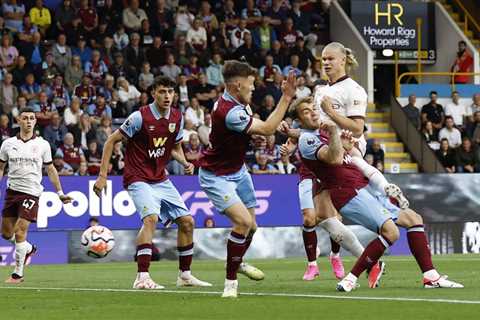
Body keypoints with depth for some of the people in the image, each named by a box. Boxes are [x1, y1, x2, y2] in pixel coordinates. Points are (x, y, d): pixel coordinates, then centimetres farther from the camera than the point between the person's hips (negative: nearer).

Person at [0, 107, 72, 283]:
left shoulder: (42, 145, 1)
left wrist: (60, 192, 7)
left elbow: (50, 170, 10)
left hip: (31, 192, -3)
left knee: (20, 232, -12)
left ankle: (18, 274, -3)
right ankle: (29, 249, 38)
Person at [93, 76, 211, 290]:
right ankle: (142, 278, -31)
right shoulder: (140, 117, -15)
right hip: (138, 179, -7)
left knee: (187, 222, 5)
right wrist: (102, 175, -13)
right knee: (151, 218, -29)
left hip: (161, 180, 7)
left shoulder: (177, 118, 3)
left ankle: (185, 274, 20)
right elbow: (111, 141, -9)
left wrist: (185, 163, -3)